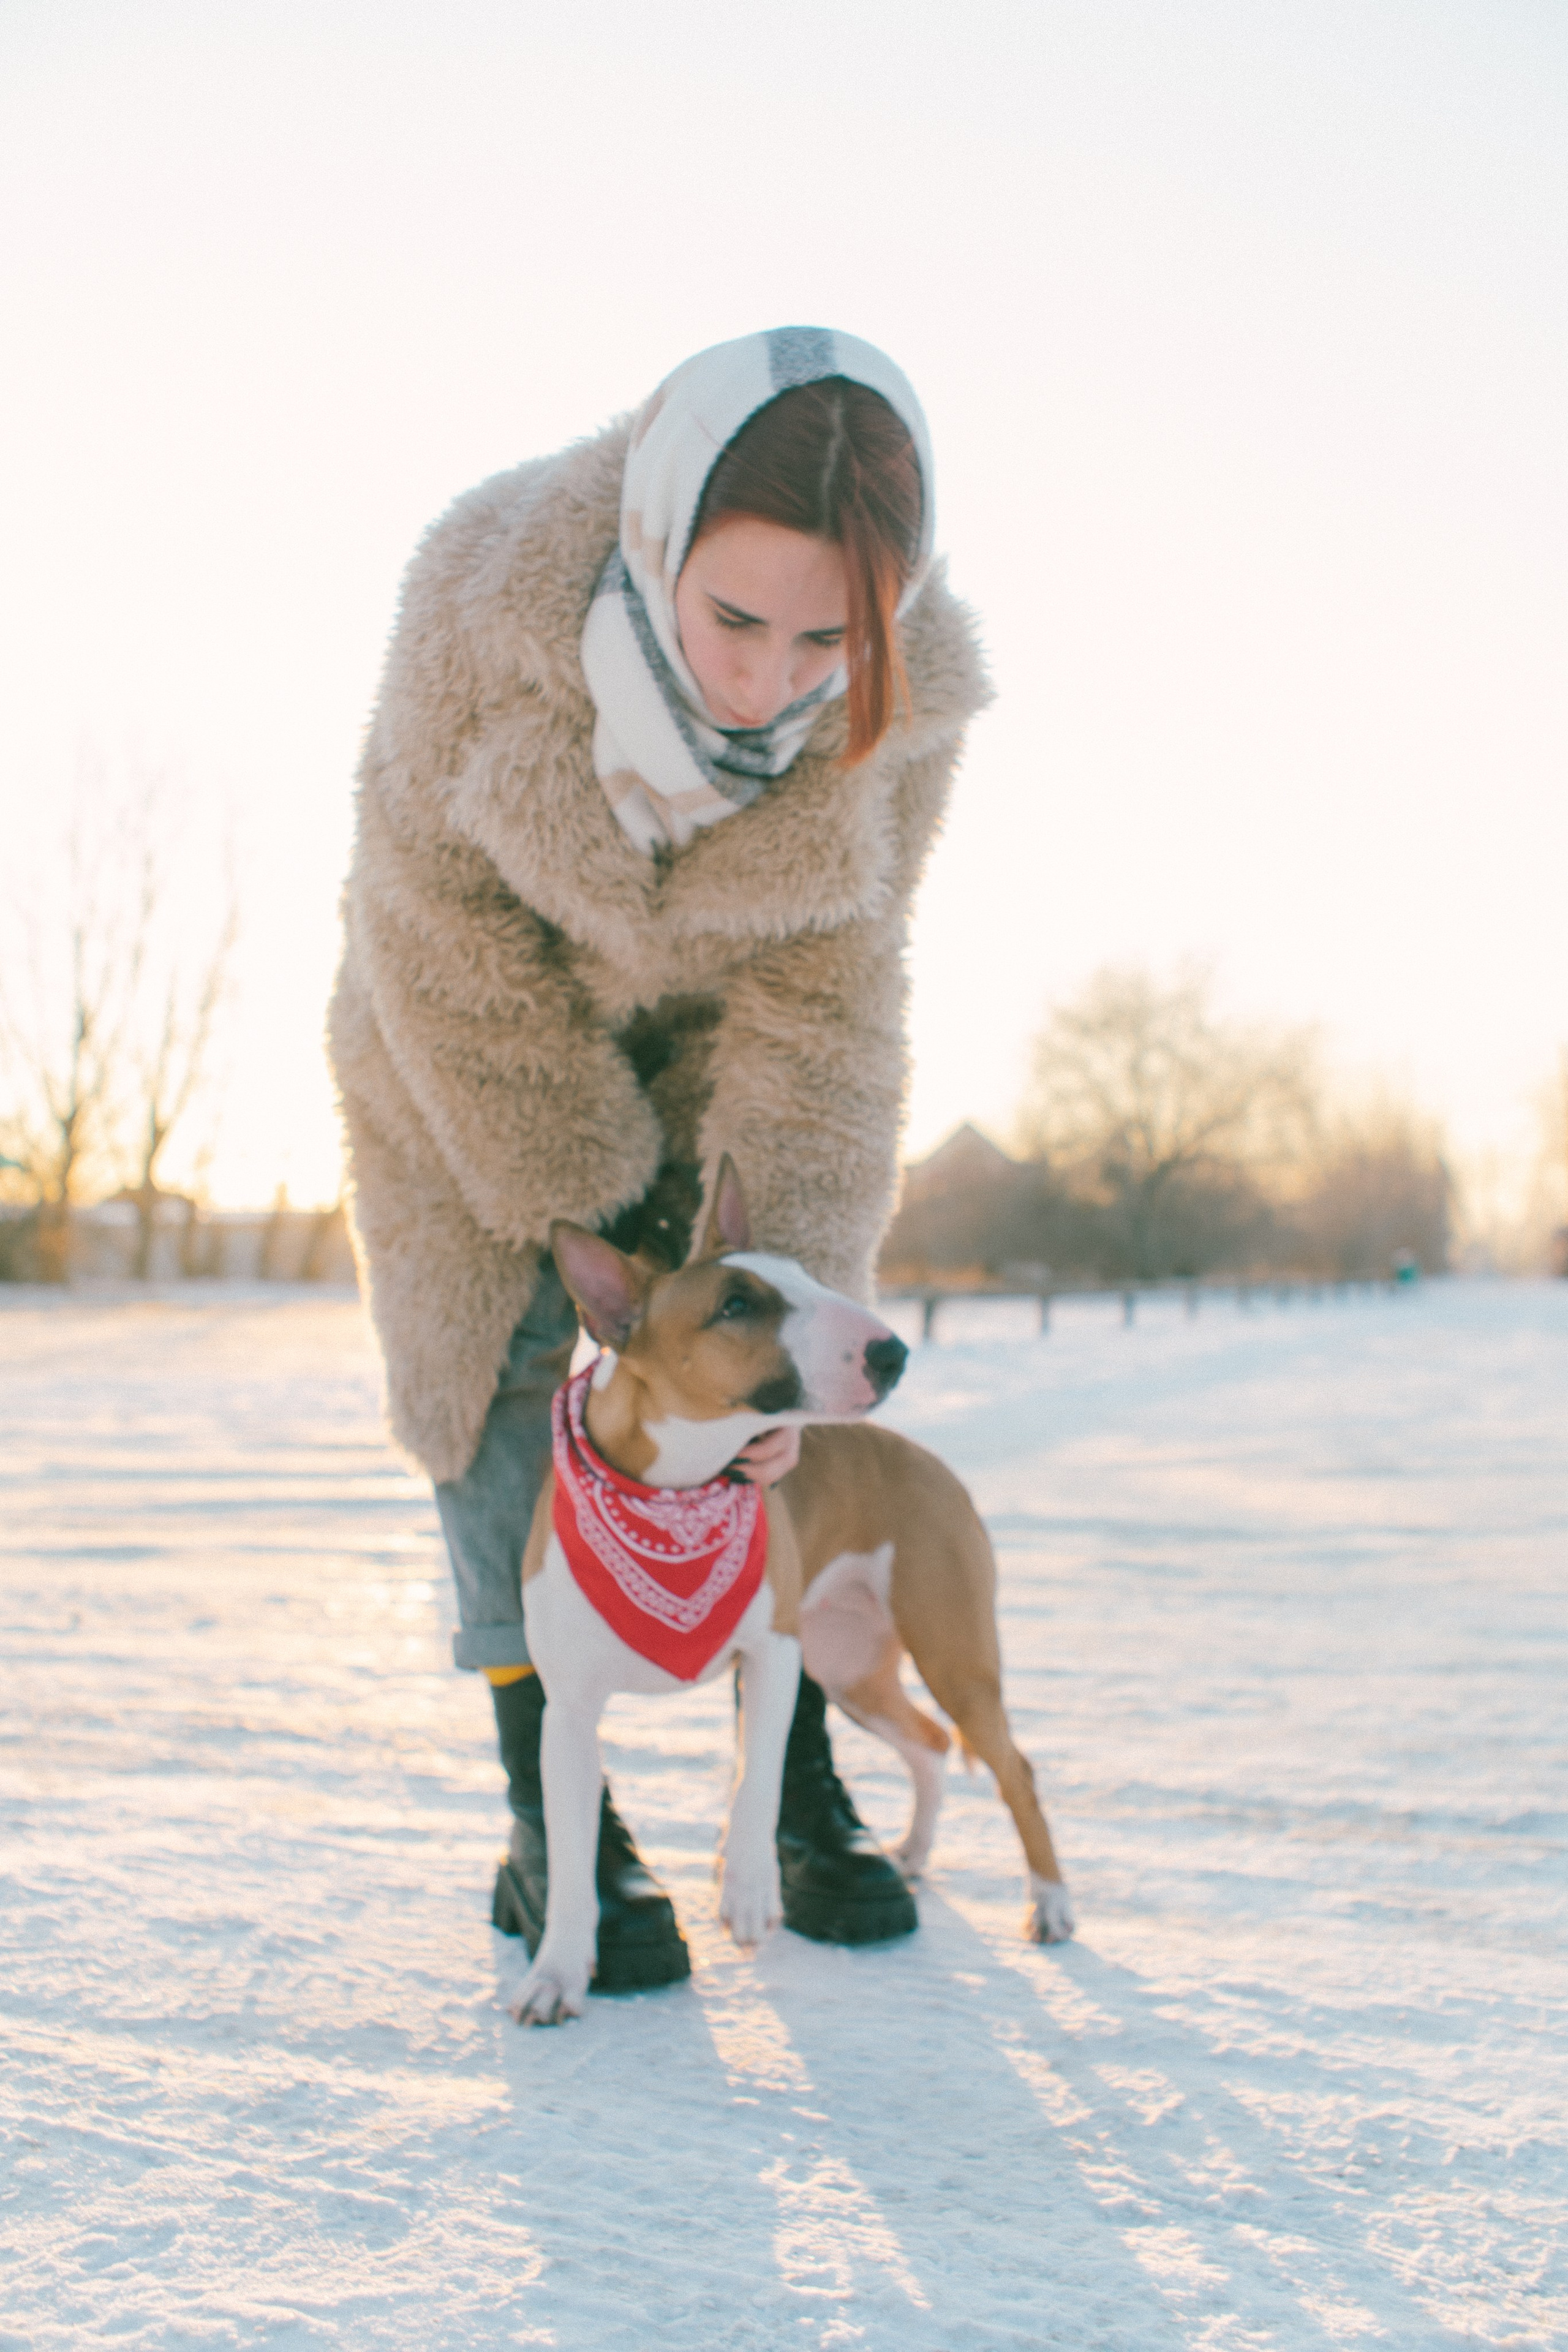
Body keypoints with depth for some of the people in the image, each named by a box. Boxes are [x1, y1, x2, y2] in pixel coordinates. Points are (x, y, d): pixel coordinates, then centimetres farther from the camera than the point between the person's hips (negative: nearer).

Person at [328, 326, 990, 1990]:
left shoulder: (908, 697, -30)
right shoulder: (490, 592, -36)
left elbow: (824, 994, -22)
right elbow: (445, 932, -25)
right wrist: (587, 1207, -22)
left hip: (718, 1035, 2)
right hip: (472, 1031, -1)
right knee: (511, 1376, -7)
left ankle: (803, 1792, 12)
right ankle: (554, 1828, 1)